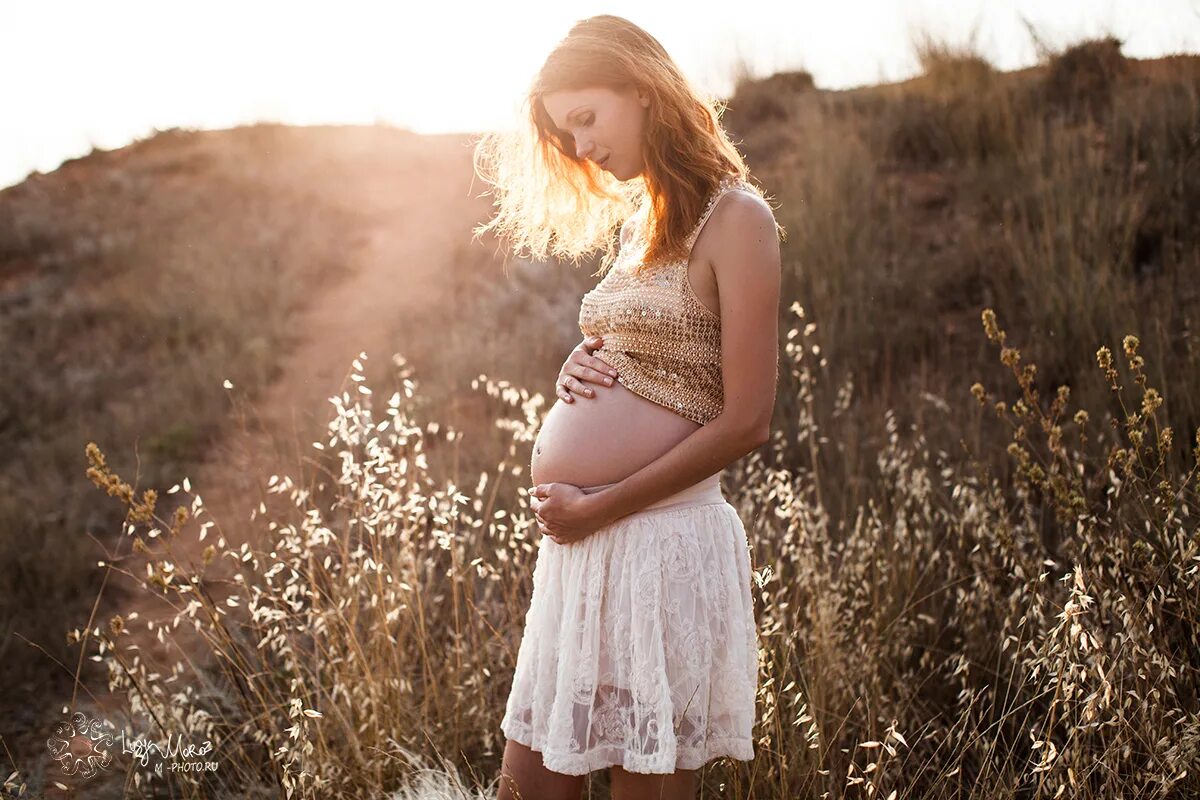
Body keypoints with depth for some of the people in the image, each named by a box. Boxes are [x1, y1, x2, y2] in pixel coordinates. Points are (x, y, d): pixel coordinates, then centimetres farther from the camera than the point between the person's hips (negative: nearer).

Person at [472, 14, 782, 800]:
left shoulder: (736, 218, -8)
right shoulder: (646, 219, 17)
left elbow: (746, 422, -14)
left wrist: (597, 508, -13)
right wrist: (581, 370, 3)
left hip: (658, 540, -8)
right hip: (582, 541, 8)